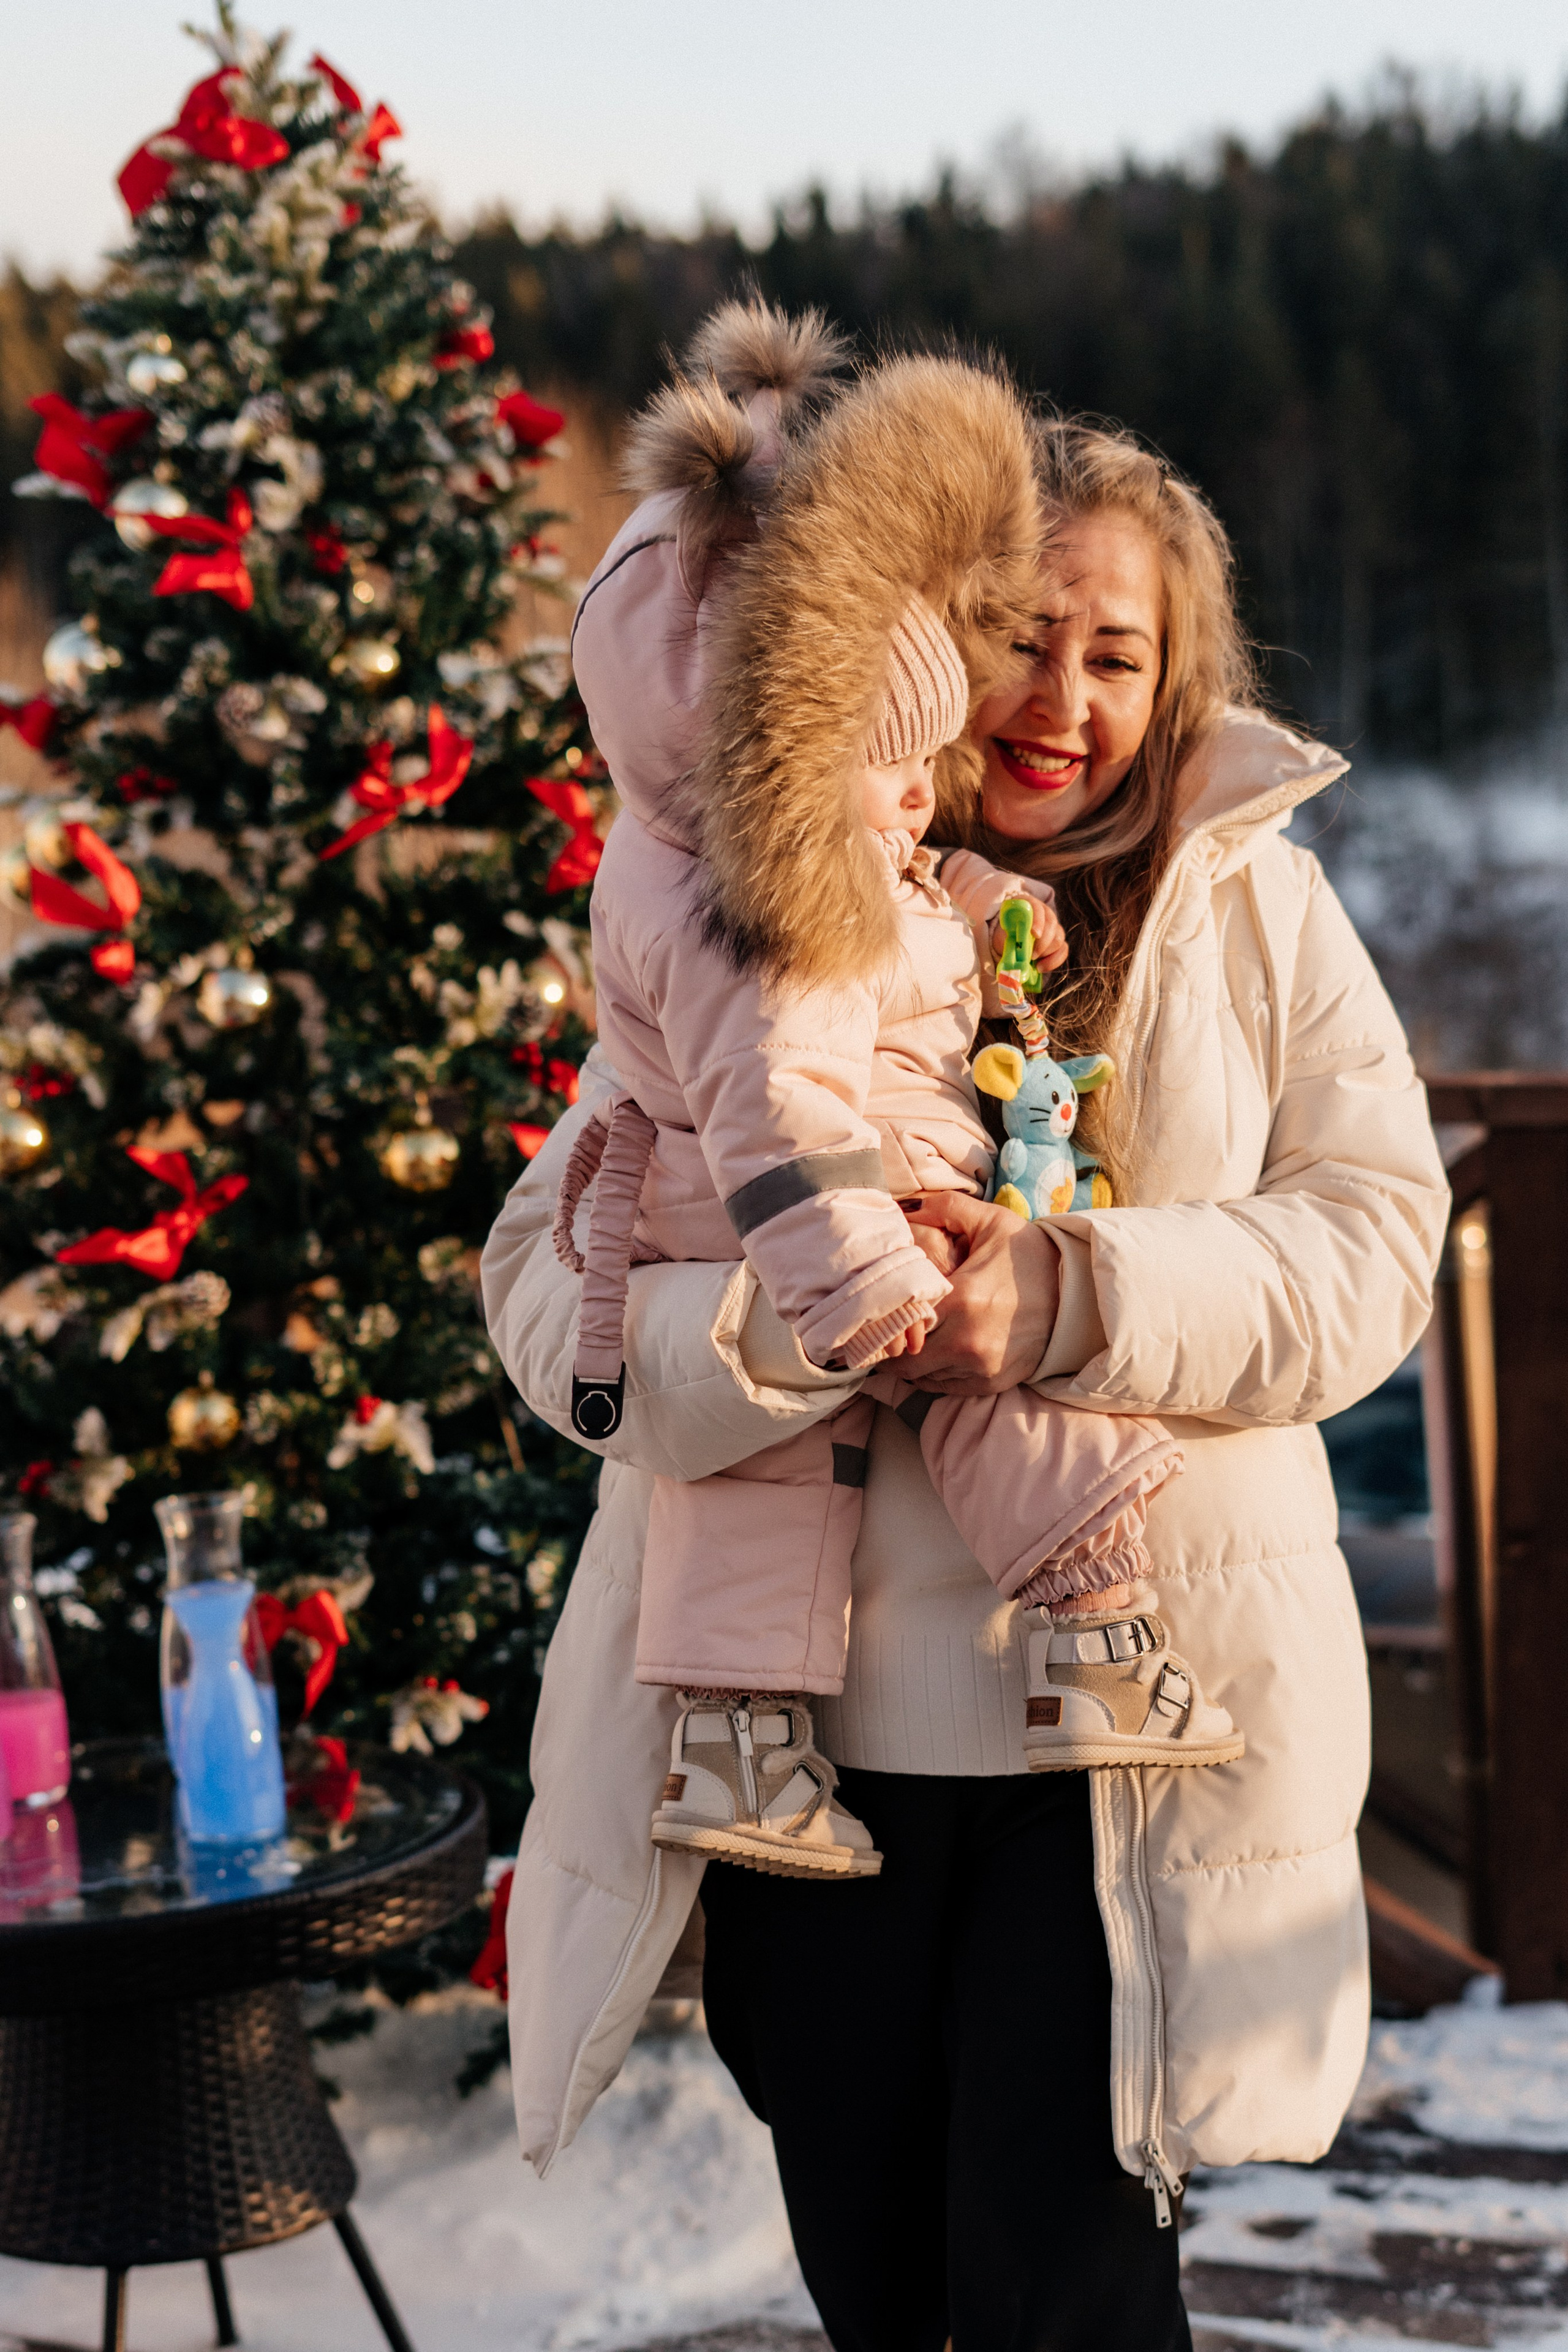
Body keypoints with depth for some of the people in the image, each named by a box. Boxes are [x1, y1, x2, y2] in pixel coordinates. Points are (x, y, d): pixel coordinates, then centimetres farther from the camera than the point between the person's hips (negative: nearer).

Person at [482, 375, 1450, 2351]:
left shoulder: (1249, 901, 3)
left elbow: (1371, 1239, -5)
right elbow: (544, 1278, -3)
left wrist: (1076, 1299, -22)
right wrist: (766, 1320, -25)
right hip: (809, 1722, 2)